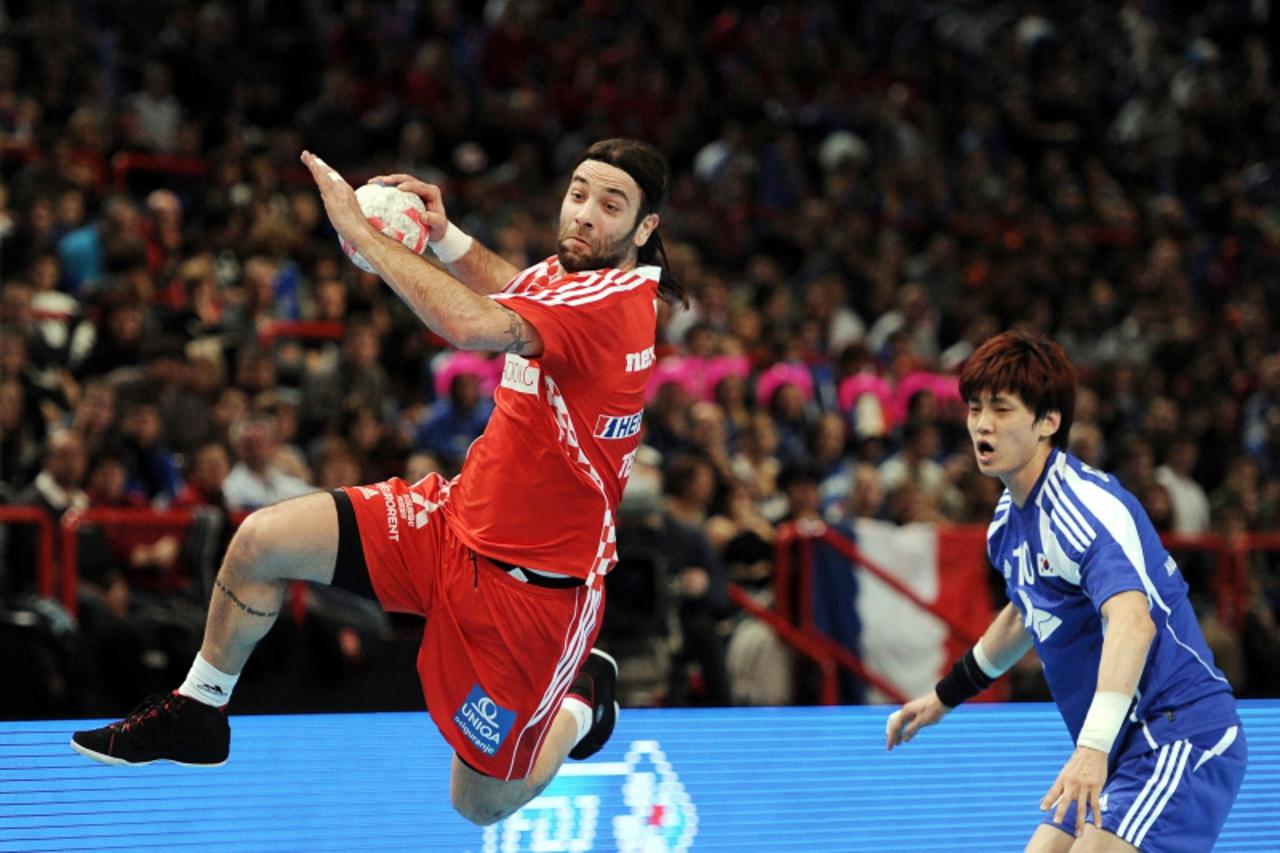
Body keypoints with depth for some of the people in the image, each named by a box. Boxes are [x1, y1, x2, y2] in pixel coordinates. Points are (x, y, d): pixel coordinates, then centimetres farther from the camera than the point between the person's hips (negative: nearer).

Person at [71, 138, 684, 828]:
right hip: (460, 517, 8)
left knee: (479, 807, 4)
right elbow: (517, 292, 29)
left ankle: (580, 703, 33)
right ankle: (198, 714, 17)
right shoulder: (570, 273, 1)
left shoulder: (615, 299, -27)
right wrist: (446, 237, 9)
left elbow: (472, 324, -43)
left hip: (530, 581, -8)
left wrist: (361, 230, -32)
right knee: (262, 540, -5)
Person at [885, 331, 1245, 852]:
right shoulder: (1010, 519, 10)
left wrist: (1094, 746, -49)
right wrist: (945, 696, 40)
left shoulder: (1087, 506, -21)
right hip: (1121, 750, 10)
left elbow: (1132, 622, -38)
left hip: (1181, 736, -10)